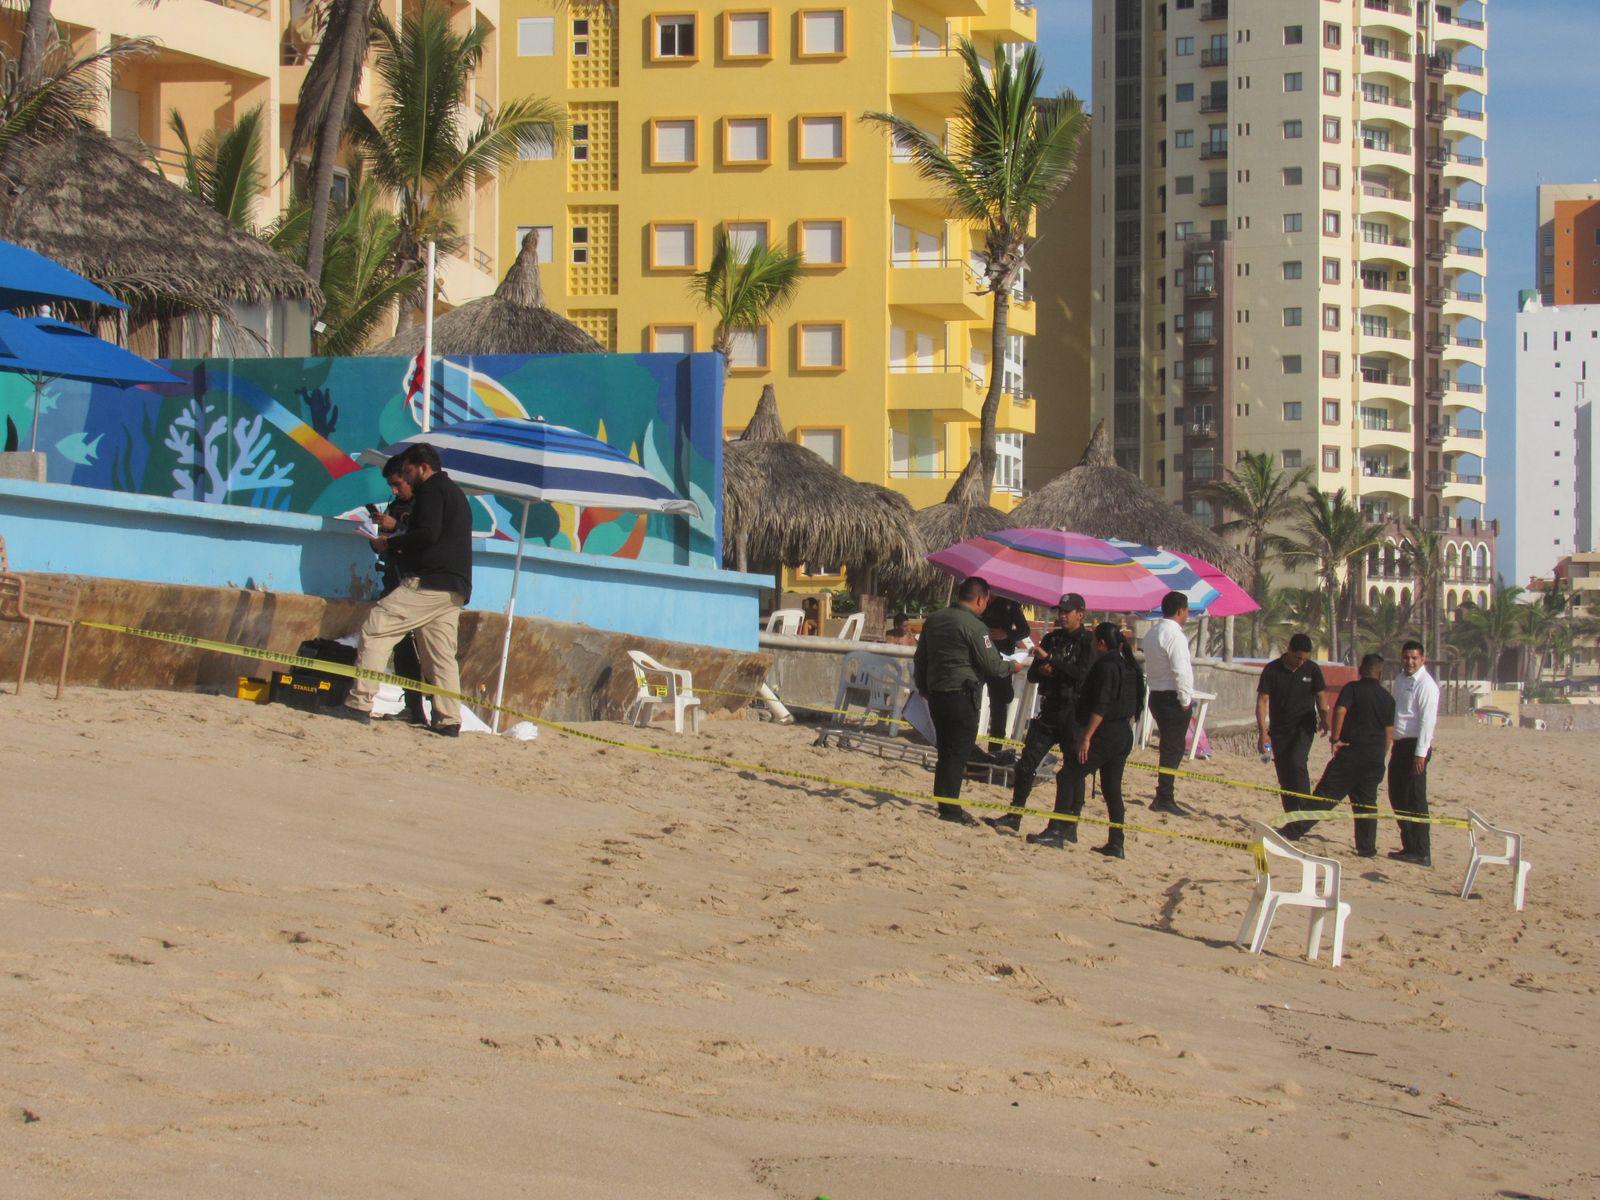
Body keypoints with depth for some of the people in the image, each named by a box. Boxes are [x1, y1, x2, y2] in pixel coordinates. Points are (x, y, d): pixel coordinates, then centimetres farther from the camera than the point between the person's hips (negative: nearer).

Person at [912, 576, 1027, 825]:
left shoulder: (934, 620, 10)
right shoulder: (974, 626, -14)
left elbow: (920, 658, 17)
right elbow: (992, 666, -13)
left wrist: (924, 689, 26)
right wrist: (1012, 666, 7)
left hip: (936, 695, 8)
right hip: (962, 697, -8)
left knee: (946, 751, 15)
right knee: (958, 753, -3)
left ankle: (944, 803, 18)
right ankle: (950, 808, -3)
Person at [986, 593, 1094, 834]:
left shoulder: (1088, 642, -5)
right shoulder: (1051, 639, 13)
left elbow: (1082, 673, -19)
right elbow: (1032, 675, 15)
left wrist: (1051, 660, -20)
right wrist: (1042, 670, -8)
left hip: (1073, 716, -6)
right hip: (1049, 710, 6)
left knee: (1072, 773, -1)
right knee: (1026, 764, 1)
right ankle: (1013, 817, 5)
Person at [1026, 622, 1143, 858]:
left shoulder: (1106, 666, -13)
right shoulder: (1128, 667, 14)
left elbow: (1100, 706, -21)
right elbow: (1133, 706, 19)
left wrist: (1086, 737, -22)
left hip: (1105, 734, -9)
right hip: (1124, 736, 9)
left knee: (1069, 776, -7)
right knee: (1112, 788, 12)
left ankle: (1056, 832, -12)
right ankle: (1116, 845, 9)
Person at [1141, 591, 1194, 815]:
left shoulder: (1152, 633, 14)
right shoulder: (1175, 635, -16)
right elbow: (1180, 671, -23)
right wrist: (1185, 700, -14)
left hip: (1156, 694, 9)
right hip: (1173, 697, -9)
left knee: (1169, 747, 17)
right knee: (1173, 749, -6)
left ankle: (1165, 795, 21)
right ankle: (1164, 799, -7)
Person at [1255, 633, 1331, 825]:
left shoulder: (1312, 669, -1)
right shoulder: (1272, 670, -5)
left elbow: (1321, 696, 7)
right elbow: (1262, 700, -5)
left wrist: (1324, 717, -13)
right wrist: (1262, 731, -12)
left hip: (1304, 727, -1)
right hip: (1279, 728, 1)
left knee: (1297, 761, -25)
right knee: (1284, 774, 2)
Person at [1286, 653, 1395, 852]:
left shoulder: (1352, 688, -3)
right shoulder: (1387, 699, 11)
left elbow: (1340, 710, -19)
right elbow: (1389, 732, 11)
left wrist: (1335, 738, -12)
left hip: (1351, 753, -4)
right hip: (1375, 757, 4)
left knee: (1325, 794, -6)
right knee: (1367, 802, 12)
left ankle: (1291, 832, -9)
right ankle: (1367, 847, 11)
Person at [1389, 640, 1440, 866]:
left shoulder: (1426, 685, -12)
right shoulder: (1401, 680, 15)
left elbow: (1427, 720, -17)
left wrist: (1420, 754, -21)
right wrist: (1392, 745, 16)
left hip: (1415, 746, -9)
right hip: (1400, 745, 9)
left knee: (1415, 801, -8)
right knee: (1397, 797, 13)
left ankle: (1421, 853, -6)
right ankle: (1409, 846, 23)